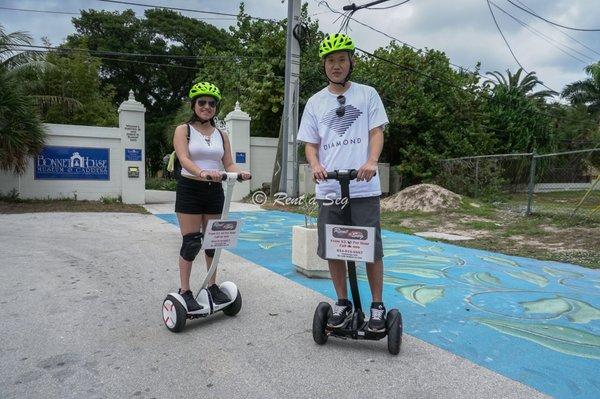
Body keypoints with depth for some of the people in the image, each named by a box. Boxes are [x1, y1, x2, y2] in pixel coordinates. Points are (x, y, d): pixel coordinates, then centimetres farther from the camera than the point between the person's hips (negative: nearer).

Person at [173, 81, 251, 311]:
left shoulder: (221, 135, 12)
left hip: (214, 190, 4)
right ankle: (185, 291, 8)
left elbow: (229, 164, 8)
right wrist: (202, 172, -35)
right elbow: (184, 159, -16)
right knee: (191, 242, -4)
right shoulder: (184, 130, -1)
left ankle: (212, 286, 24)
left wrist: (239, 172, -15)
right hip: (190, 189, -4)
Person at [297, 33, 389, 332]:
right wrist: (315, 164, -11)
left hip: (364, 188, -2)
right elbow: (311, 143, 11)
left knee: (372, 249, 1)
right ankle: (342, 304, 26)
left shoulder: (367, 94, 8)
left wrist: (371, 162, -18)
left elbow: (377, 132, 2)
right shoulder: (315, 102, 12)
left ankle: (377, 306, 19)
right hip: (329, 189, 3)